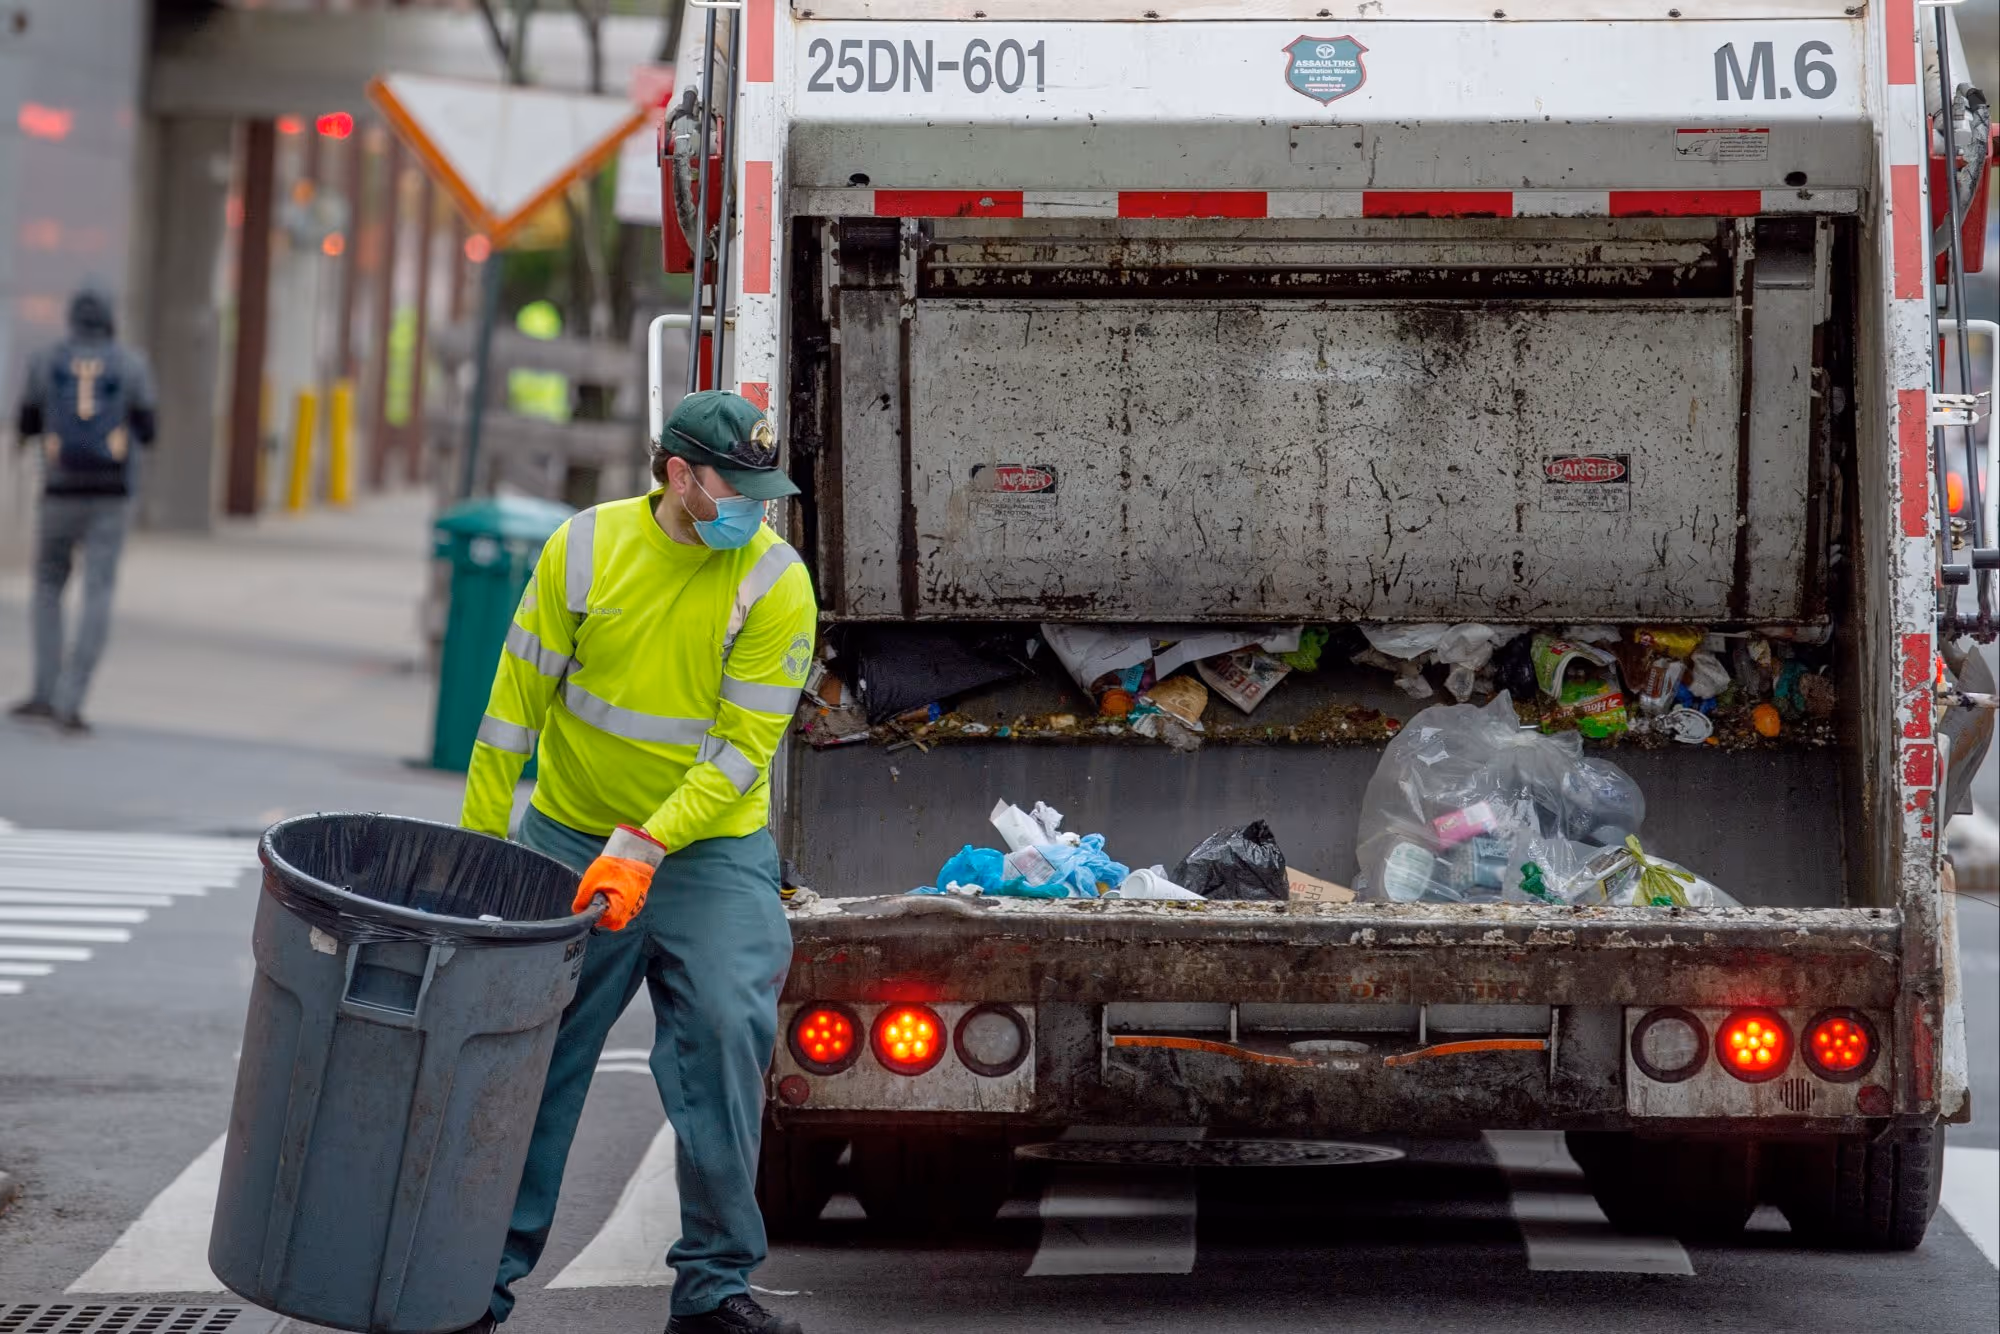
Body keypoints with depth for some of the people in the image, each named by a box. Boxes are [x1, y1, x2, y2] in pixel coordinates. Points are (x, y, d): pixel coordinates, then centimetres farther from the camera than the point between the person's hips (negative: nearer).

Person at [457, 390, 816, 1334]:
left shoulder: (776, 586, -12)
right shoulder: (584, 549, -9)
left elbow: (741, 751, -16)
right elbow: (516, 705, -2)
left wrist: (643, 848, -25)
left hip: (710, 849, -1)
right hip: (571, 839, 1)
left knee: (727, 1031, -14)